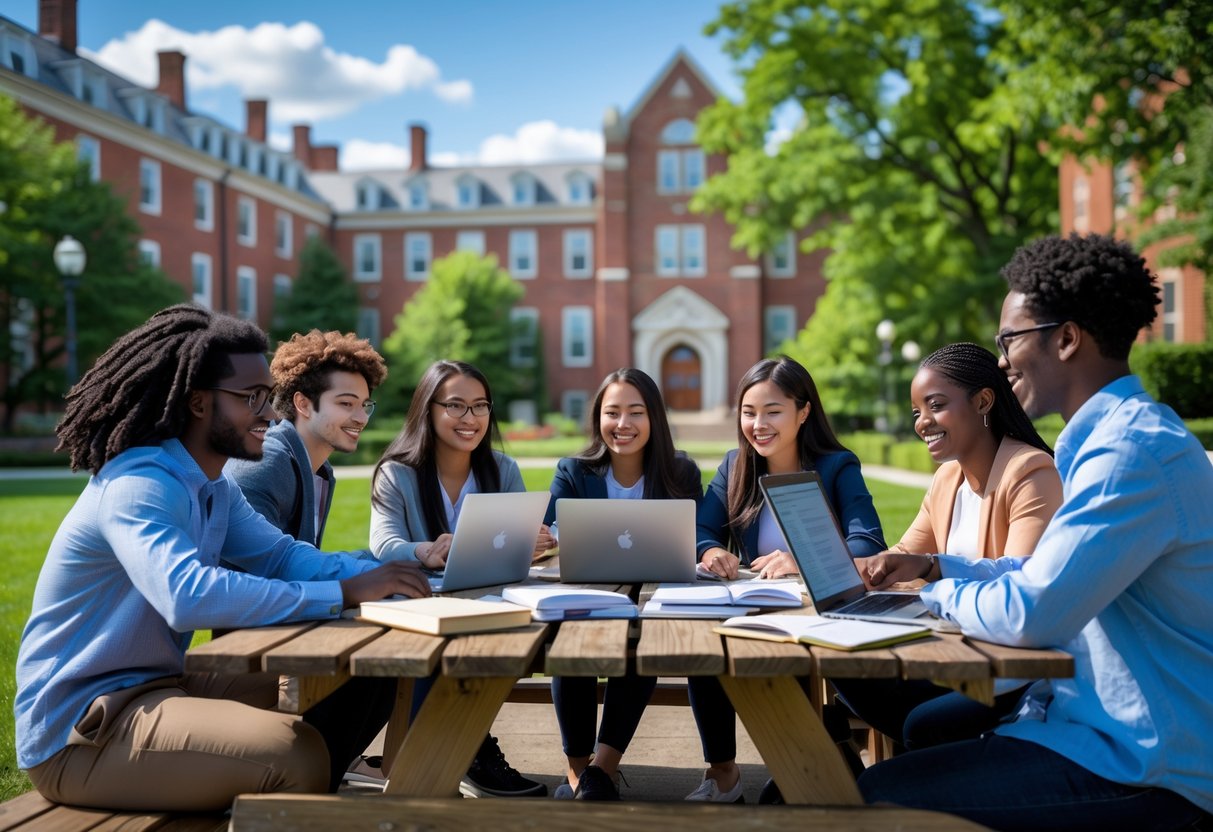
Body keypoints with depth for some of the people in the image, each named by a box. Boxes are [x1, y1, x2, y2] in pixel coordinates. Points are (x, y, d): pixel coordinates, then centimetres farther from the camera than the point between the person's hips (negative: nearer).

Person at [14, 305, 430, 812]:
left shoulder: (215, 488, 11)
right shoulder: (139, 485, -23)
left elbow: (283, 556, 4)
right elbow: (189, 598, -39)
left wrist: (373, 573, -15)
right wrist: (344, 594, -34)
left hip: (162, 684, 9)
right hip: (77, 731, -9)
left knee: (360, 685, 1)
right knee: (297, 752, -30)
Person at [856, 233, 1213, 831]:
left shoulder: (1133, 451, -23)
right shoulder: (1112, 433, 12)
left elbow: (1029, 614, -27)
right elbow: (1047, 573, 21)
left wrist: (940, 594, -8)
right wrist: (932, 566, 13)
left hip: (1142, 766, -10)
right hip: (1117, 723, 10)